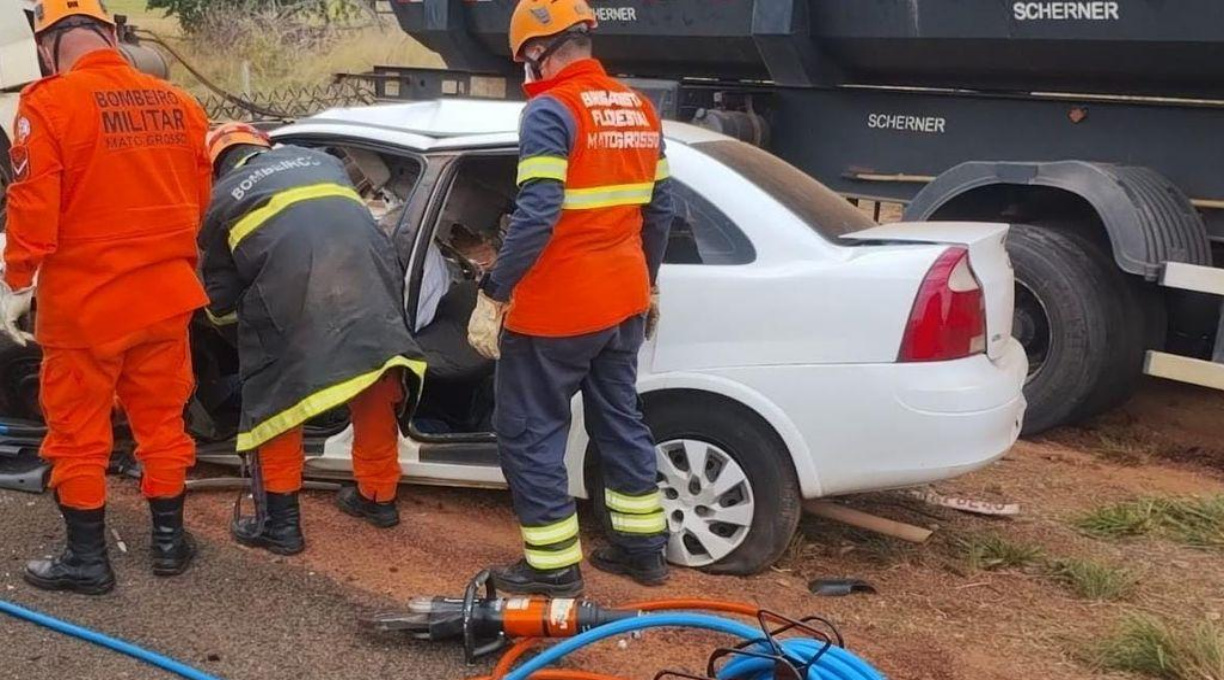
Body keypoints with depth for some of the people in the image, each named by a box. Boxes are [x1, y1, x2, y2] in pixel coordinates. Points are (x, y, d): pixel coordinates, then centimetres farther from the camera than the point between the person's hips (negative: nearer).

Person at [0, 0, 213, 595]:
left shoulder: (49, 105, -13)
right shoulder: (177, 104, 3)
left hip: (83, 301, -5)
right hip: (164, 296, 5)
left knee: (79, 433, 9)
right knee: (161, 421, 16)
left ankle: (87, 558, 17)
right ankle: (169, 541, 26)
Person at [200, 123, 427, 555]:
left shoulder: (222, 198, 24)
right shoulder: (320, 160, 33)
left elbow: (219, 298, 26)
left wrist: (227, 313, 50)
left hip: (291, 294, -3)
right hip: (368, 277, 4)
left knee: (277, 397, 12)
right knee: (374, 389, 18)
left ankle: (281, 521, 16)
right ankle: (379, 496, 33)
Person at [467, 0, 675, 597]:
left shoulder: (551, 110, -16)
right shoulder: (639, 109, 10)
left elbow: (536, 215, -25)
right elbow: (660, 206, 16)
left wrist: (492, 296, -19)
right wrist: (646, 283, 26)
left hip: (556, 310, -8)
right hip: (623, 300, 8)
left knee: (528, 433, 5)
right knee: (620, 419, 19)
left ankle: (553, 565, 11)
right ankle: (643, 546, 28)